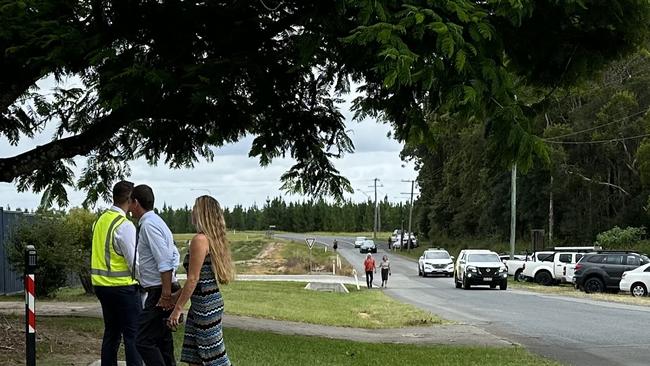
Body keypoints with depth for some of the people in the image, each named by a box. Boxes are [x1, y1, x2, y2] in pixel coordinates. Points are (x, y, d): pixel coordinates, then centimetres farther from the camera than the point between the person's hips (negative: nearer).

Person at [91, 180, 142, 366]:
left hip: (101, 284, 8)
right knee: (132, 335, -3)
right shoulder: (124, 225, -16)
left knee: (111, 332, 15)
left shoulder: (100, 220, 8)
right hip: (123, 286, -8)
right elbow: (135, 262, -16)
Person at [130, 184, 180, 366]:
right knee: (163, 342, 14)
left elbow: (165, 261, -23)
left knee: (144, 341, -11)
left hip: (158, 293, -10)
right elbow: (174, 255, 19)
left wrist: (166, 295, -23)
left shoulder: (149, 225, -16)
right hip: (164, 291, 10)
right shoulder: (157, 222, 16)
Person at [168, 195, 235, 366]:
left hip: (206, 305, -10)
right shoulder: (213, 238, 12)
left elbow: (193, 279, -18)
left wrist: (178, 308, -13)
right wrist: (176, 297, 17)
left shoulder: (200, 239, -16)